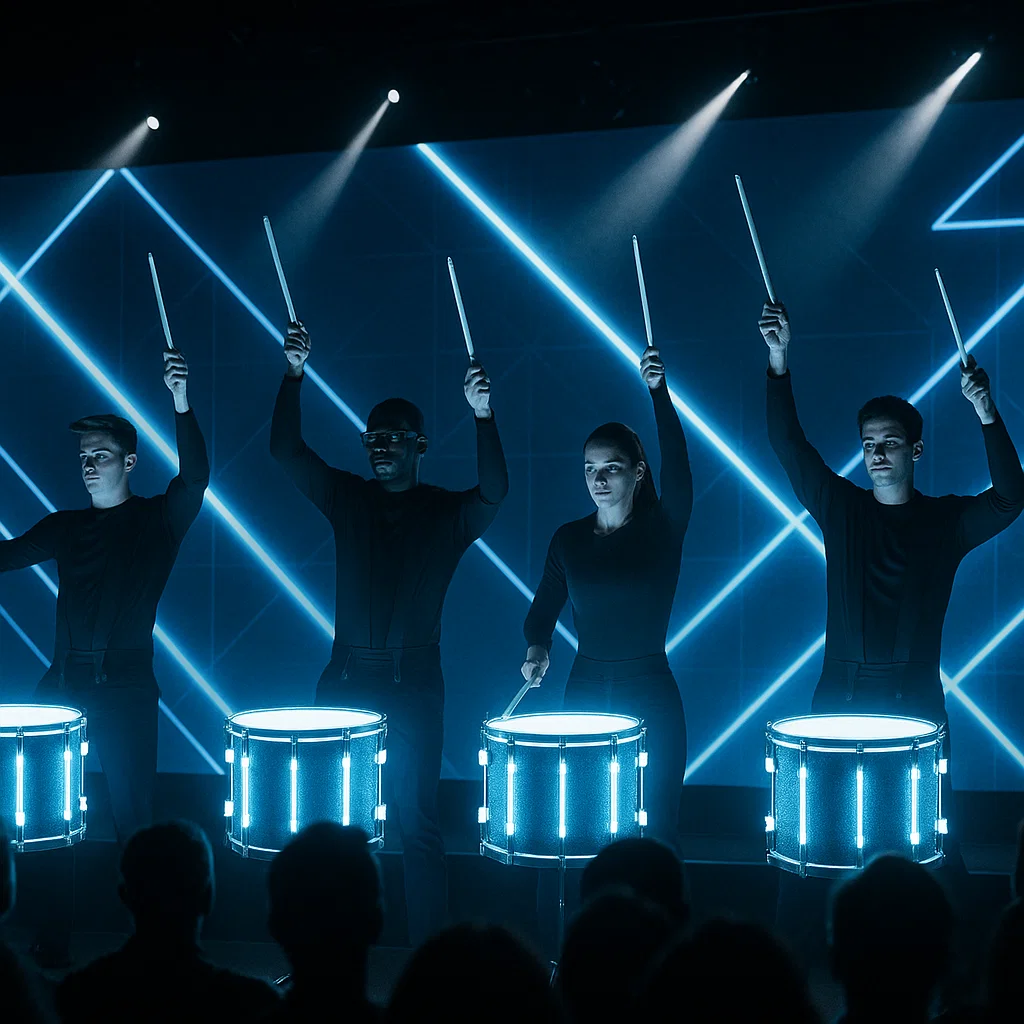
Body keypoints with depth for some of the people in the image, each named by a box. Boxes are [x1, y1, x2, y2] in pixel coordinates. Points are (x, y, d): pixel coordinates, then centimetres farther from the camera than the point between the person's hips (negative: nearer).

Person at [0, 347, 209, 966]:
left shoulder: (158, 520, 2)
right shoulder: (65, 527, 15)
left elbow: (195, 478, -15)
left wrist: (182, 404, -30)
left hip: (126, 688, -4)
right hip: (64, 685, 4)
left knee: (133, 816, -3)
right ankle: (55, 936, 10)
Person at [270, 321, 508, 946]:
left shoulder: (447, 512, 3)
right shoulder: (347, 499, 10)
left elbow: (494, 492, -17)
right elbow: (288, 450, 0)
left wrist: (484, 418, -31)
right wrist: (295, 377, -13)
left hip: (413, 685, -3)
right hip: (345, 680, 3)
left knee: (417, 820, -4)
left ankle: (428, 950, 3)